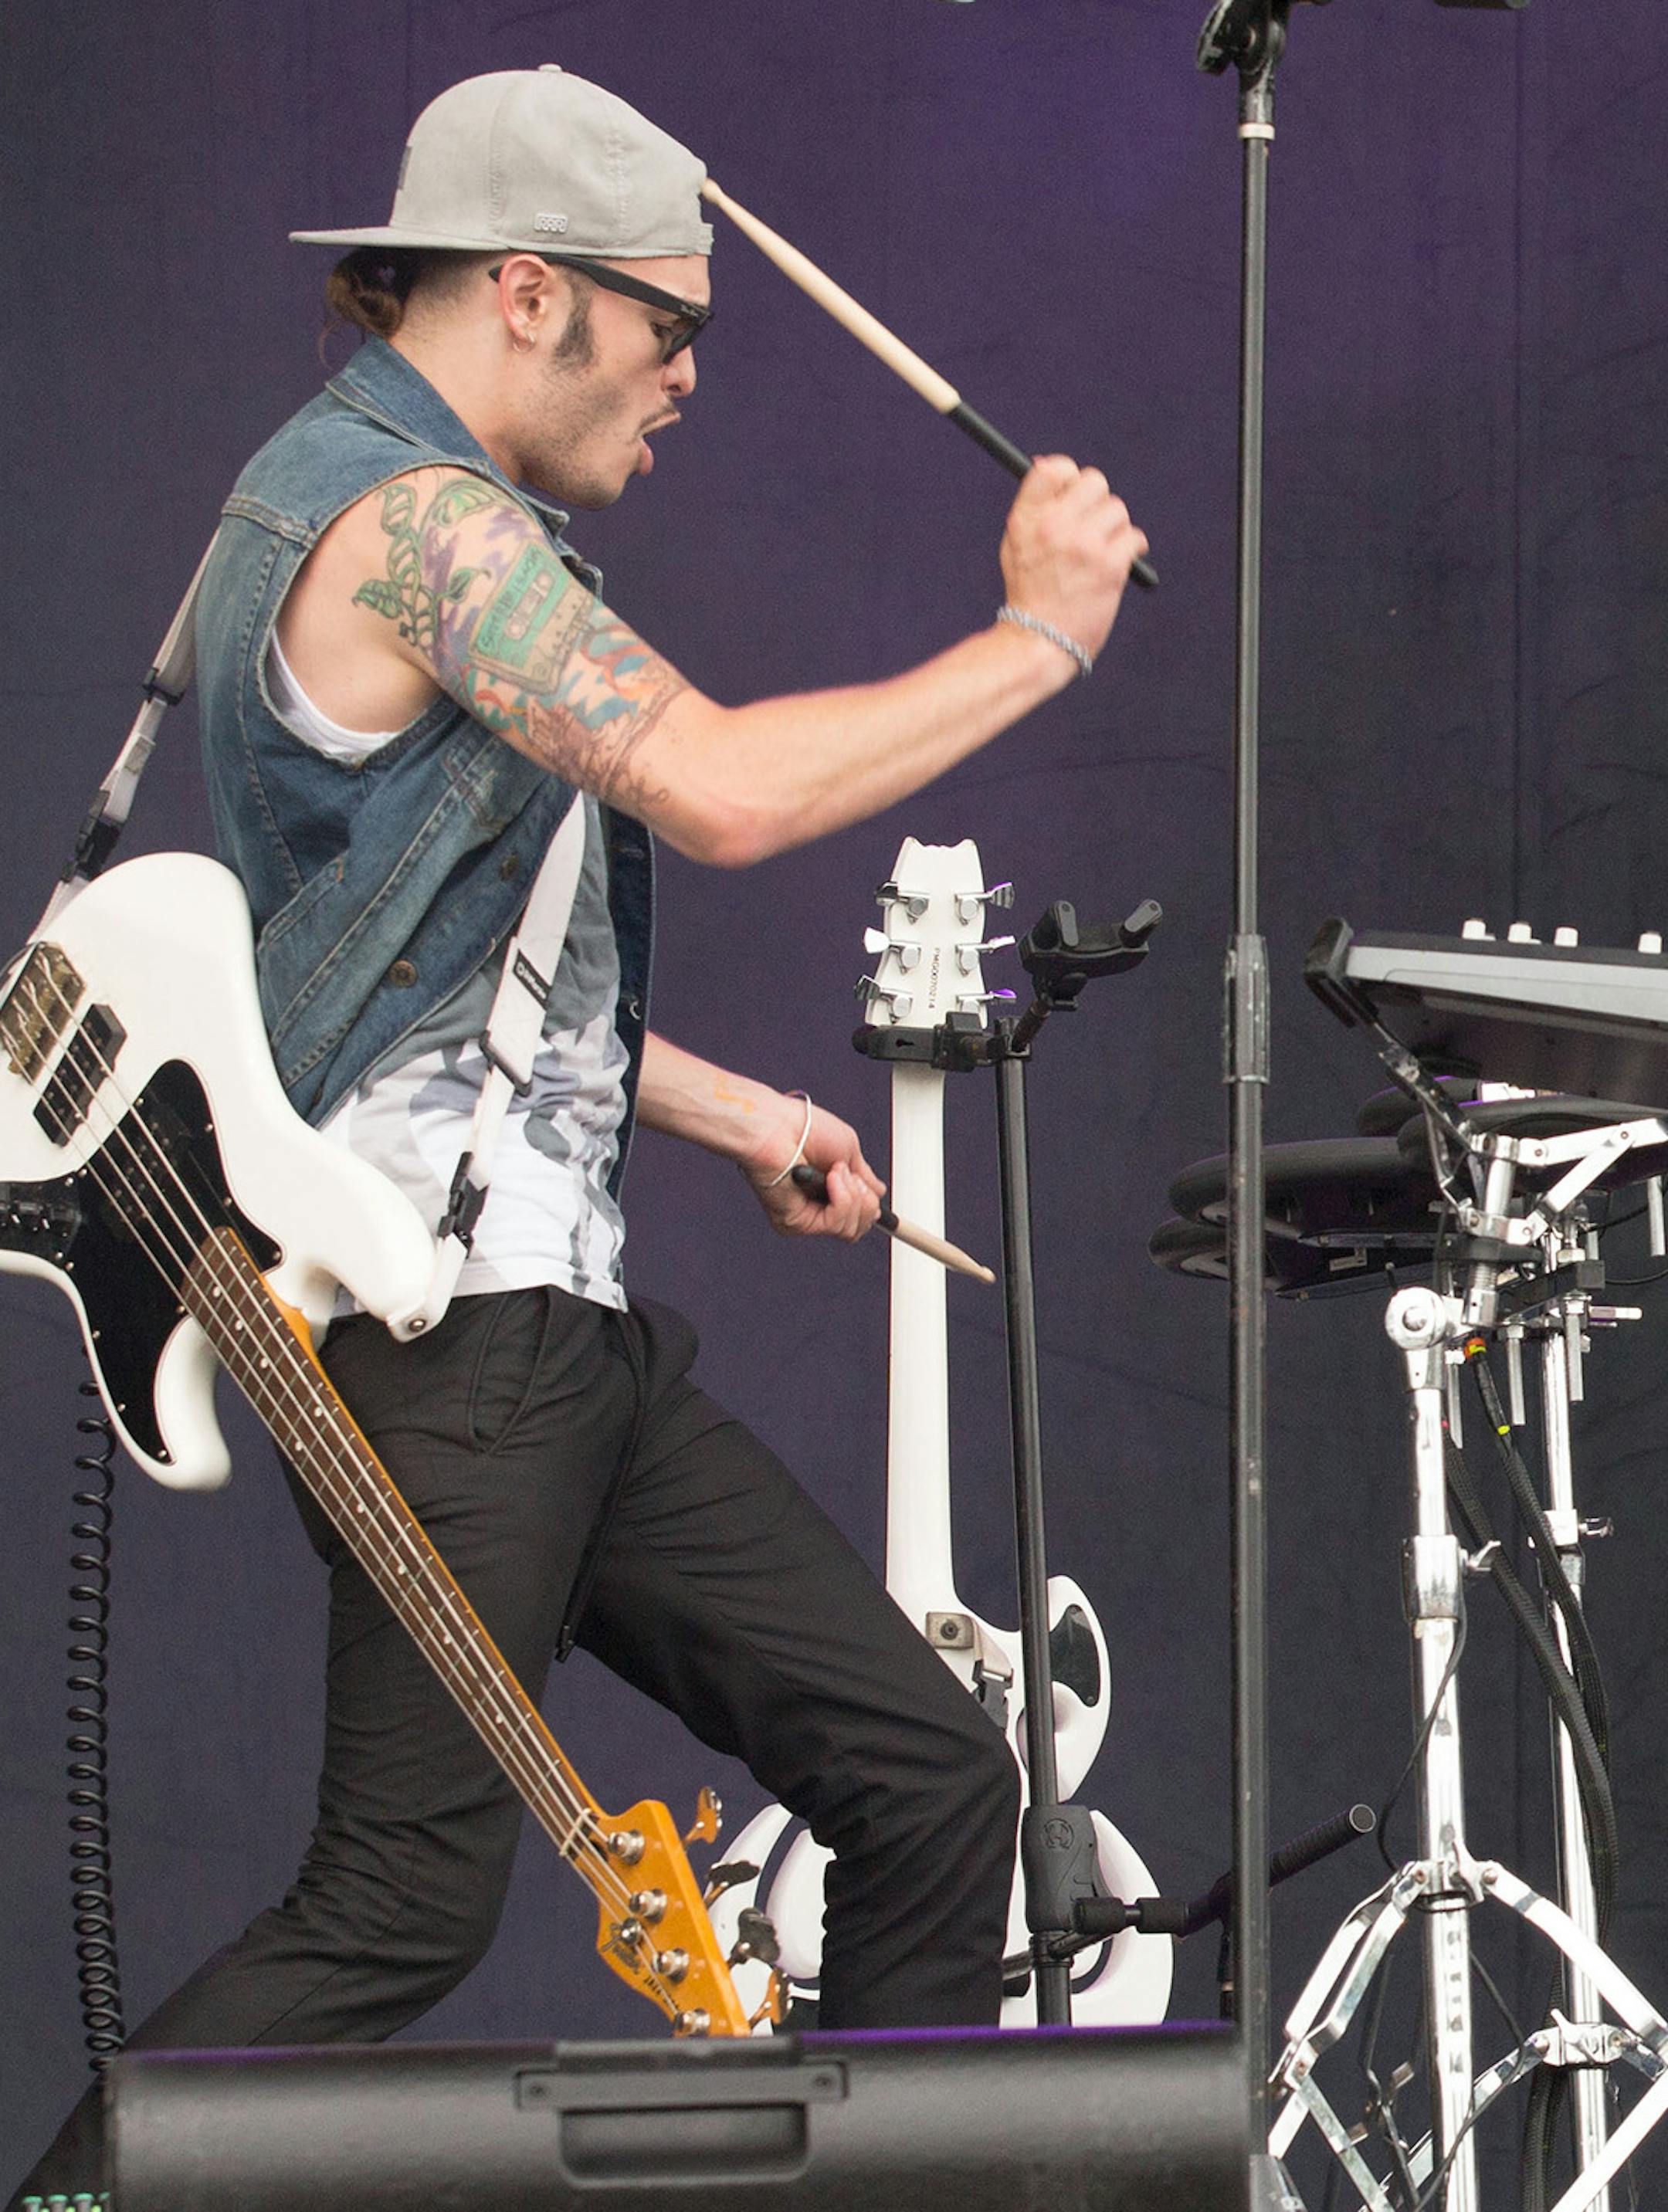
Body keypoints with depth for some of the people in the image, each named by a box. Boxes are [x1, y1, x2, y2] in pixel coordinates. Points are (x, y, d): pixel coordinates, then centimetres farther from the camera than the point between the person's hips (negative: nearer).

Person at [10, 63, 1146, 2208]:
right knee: (407, 1899, -9)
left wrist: (727, 1111, 23)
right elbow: (721, 789, -27)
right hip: (442, 1321, -11)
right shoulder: (410, 516, -15)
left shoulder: (338, 490, 19)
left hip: (564, 1327, 11)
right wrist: (1036, 639, -16)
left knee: (928, 1776, 6)